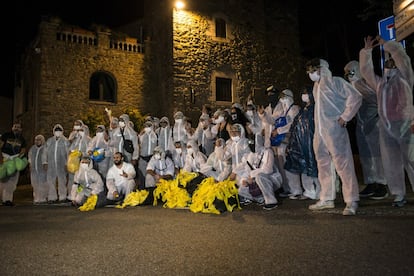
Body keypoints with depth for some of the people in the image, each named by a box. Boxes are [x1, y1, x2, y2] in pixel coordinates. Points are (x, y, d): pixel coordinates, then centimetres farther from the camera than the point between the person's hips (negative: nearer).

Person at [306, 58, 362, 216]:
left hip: (334, 130, -8)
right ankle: (327, 199, 22)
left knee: (343, 164, -6)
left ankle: (351, 202, 0)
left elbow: (356, 97, -12)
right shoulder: (316, 86, 17)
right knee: (323, 166, 12)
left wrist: (345, 117, -12)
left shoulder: (335, 82, -6)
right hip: (319, 132, 9)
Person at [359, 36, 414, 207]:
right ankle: (399, 195, 10)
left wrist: (385, 44, 6)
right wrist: (367, 50, 16)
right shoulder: (379, 82, 22)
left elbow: (400, 54, -2)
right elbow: (366, 70, 20)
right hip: (386, 128, 5)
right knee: (391, 164, 3)